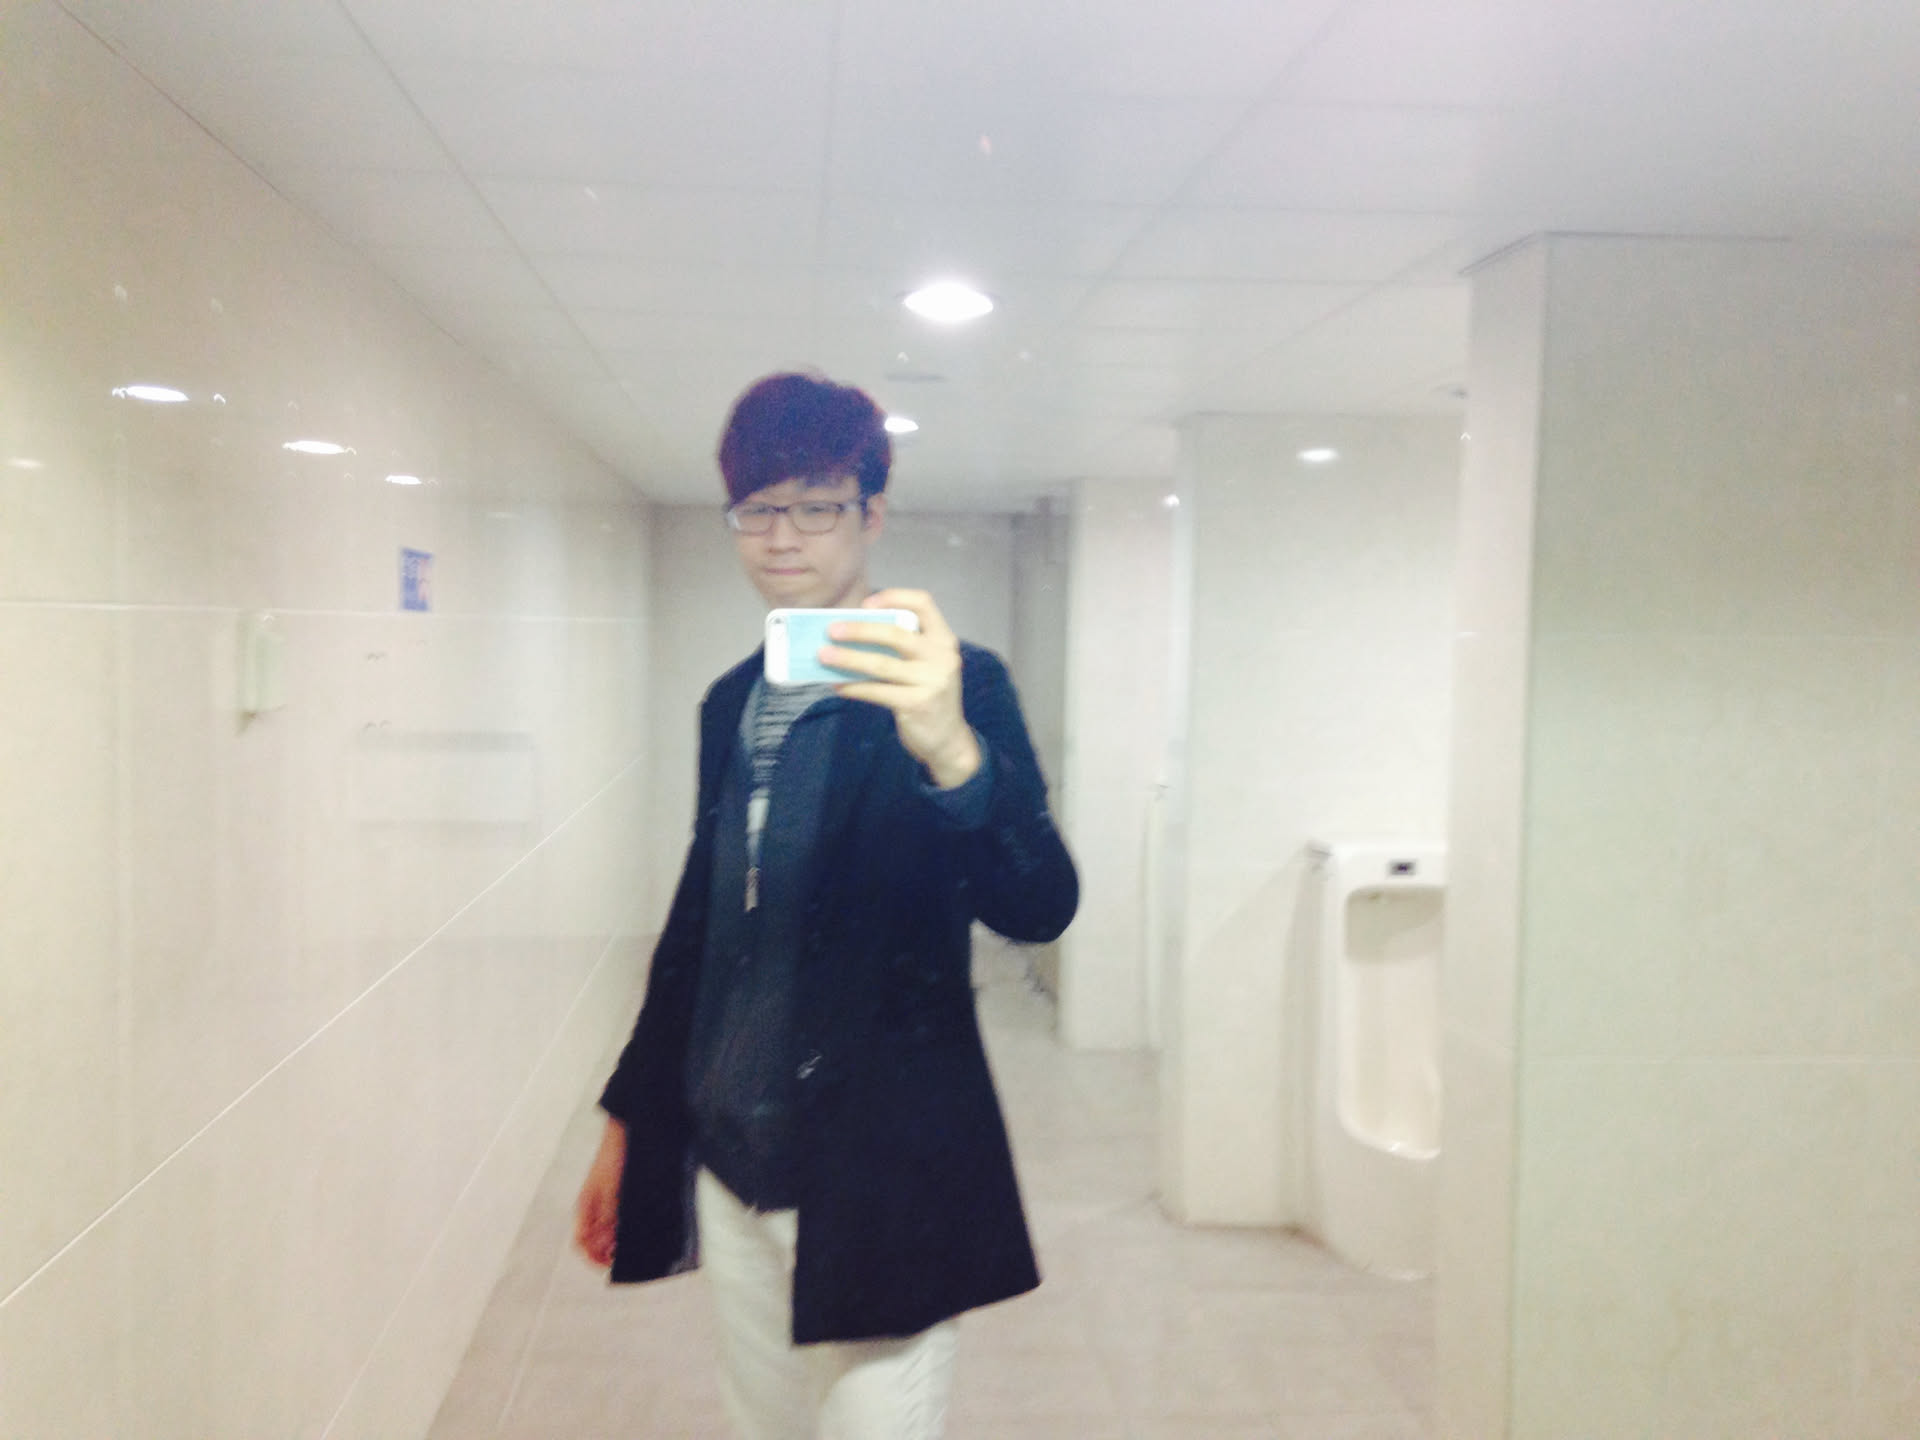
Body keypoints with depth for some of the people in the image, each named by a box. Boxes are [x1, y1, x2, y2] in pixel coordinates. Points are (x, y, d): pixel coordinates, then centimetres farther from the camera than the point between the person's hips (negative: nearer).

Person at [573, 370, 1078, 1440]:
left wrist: (951, 751, -38)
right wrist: (630, 1121, 19)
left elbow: (1041, 908, -21)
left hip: (881, 1183, -6)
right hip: (731, 1165, 6)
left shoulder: (952, 684, -9)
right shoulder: (732, 701, 9)